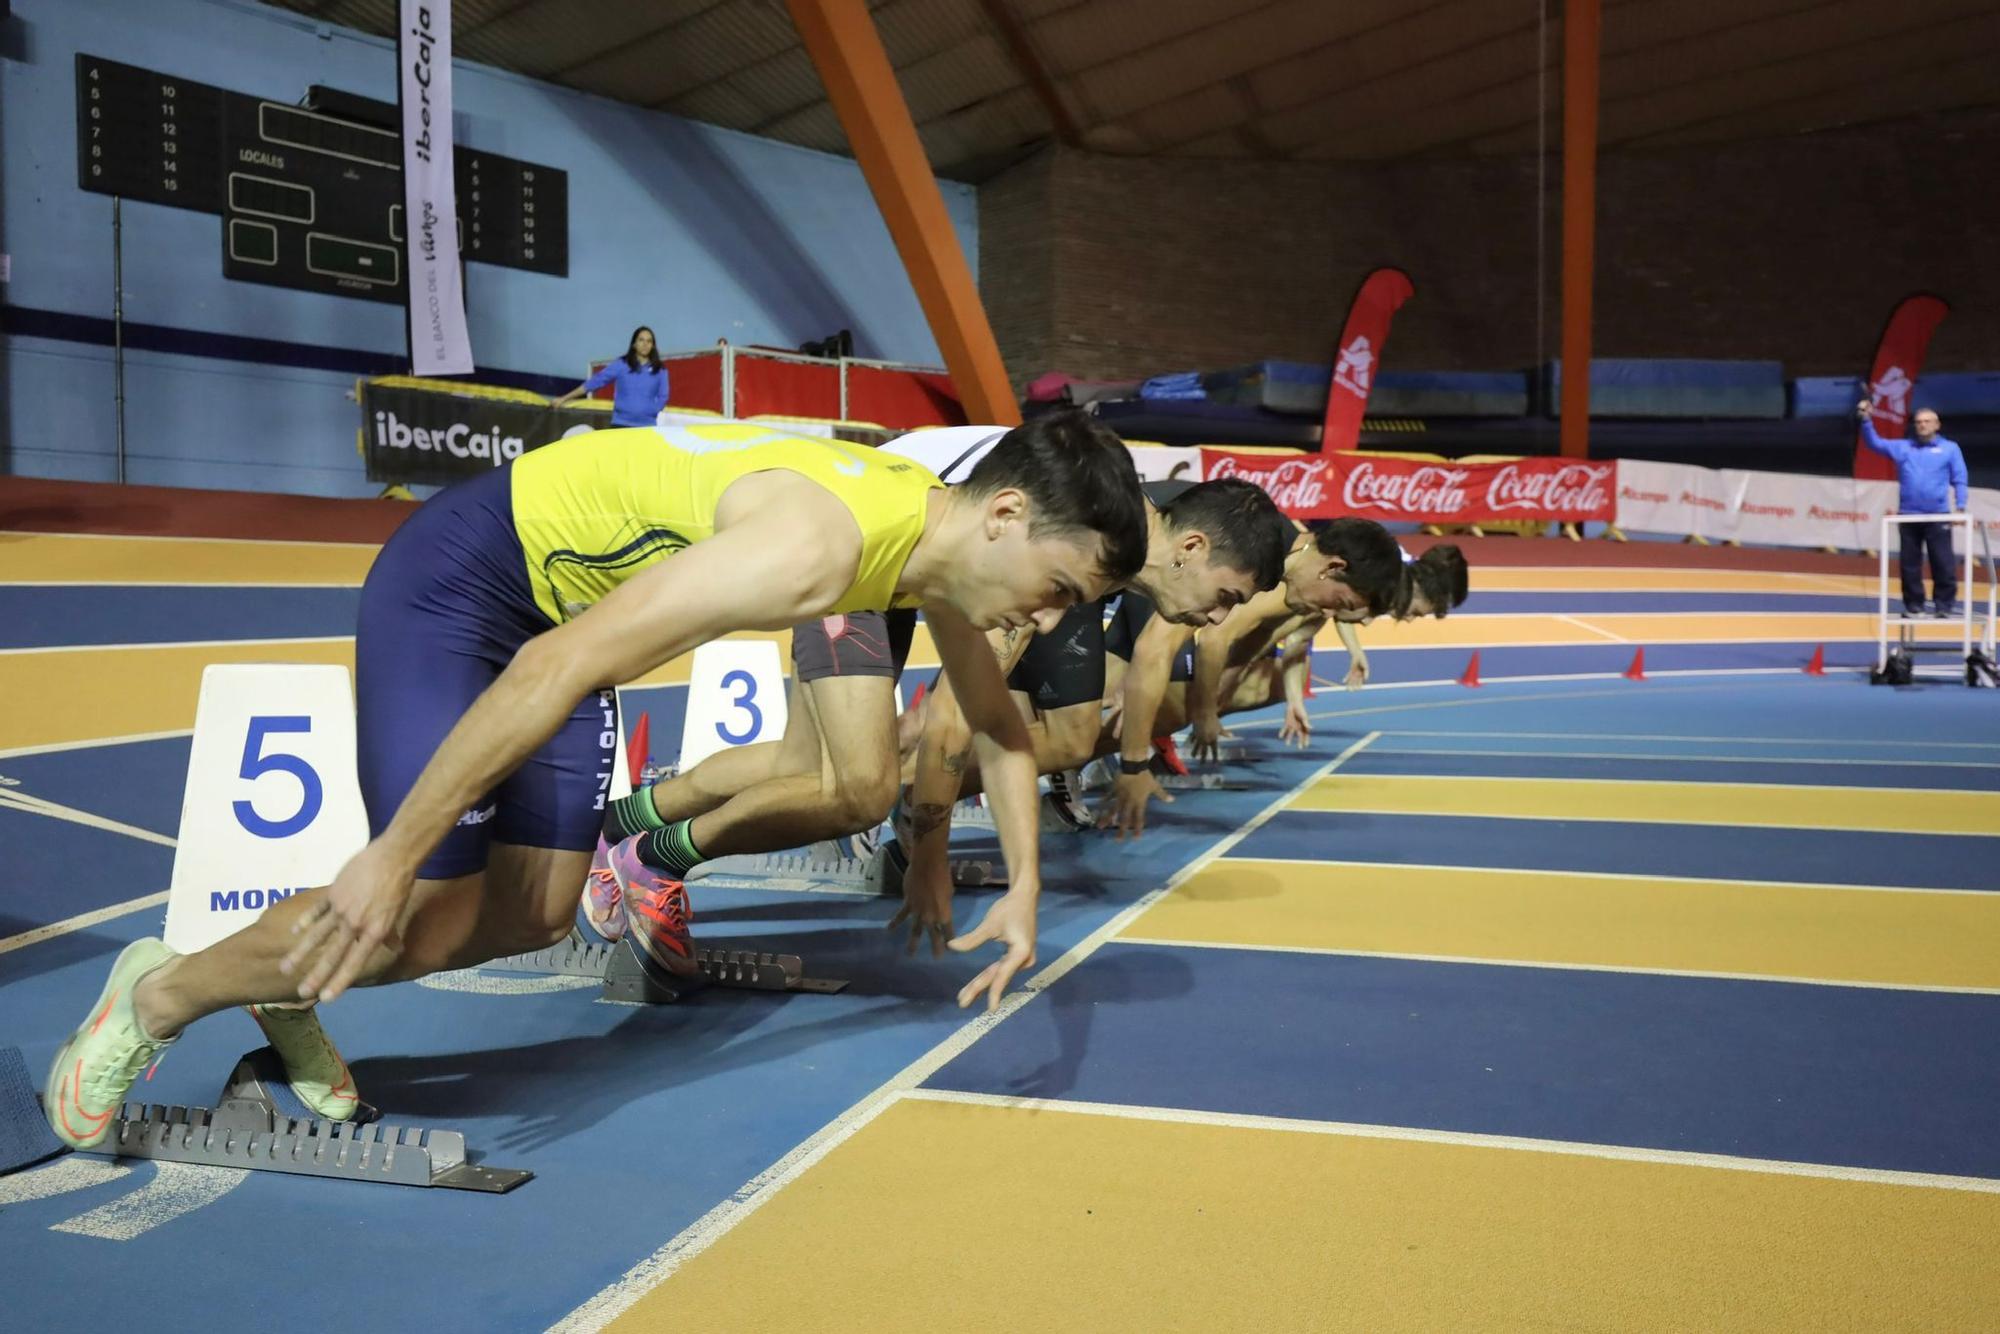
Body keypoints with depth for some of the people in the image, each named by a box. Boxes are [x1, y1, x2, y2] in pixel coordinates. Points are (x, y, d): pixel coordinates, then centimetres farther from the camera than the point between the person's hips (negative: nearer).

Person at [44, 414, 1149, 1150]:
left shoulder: (946, 548, -7)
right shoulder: (821, 541, -36)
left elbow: (1001, 727, 10)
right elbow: (560, 667, -37)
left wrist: (1022, 891, 2)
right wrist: (395, 851, -32)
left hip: (571, 598, 8)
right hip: (459, 576, -8)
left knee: (533, 918, 4)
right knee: (426, 916, -10)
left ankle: (288, 993, 25)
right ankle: (155, 997, 15)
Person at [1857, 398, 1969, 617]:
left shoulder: (1950, 448, 8)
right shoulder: (1902, 447, 13)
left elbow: (1959, 480, 5)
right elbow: (1875, 443, 7)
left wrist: (1960, 507, -5)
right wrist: (1866, 420, -8)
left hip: (1938, 516, -2)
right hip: (1908, 516, 2)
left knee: (1943, 563, -4)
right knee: (1910, 564, 5)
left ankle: (1946, 604, 2)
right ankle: (1913, 605, 13)